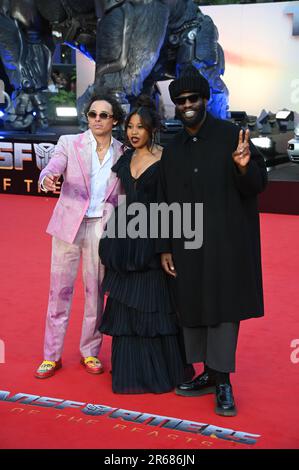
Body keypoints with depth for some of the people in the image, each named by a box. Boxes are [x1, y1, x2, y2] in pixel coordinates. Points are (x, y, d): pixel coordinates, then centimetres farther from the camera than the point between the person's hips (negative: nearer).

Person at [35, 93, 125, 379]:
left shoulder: (122, 153, 4)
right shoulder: (69, 143, -1)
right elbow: (53, 167, -18)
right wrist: (47, 179, -41)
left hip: (102, 227, 1)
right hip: (68, 225, -1)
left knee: (95, 291, 7)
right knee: (60, 290, 4)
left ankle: (90, 352, 23)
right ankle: (52, 355, 15)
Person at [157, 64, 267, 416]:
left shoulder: (231, 136, -4)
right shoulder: (172, 150, 10)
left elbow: (257, 185, -7)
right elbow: (165, 202, 12)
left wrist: (244, 166, -29)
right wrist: (164, 248, 8)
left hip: (226, 242, -5)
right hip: (187, 244, 5)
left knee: (223, 308, -1)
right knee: (192, 308, 10)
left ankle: (223, 382, 8)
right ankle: (208, 373, 24)